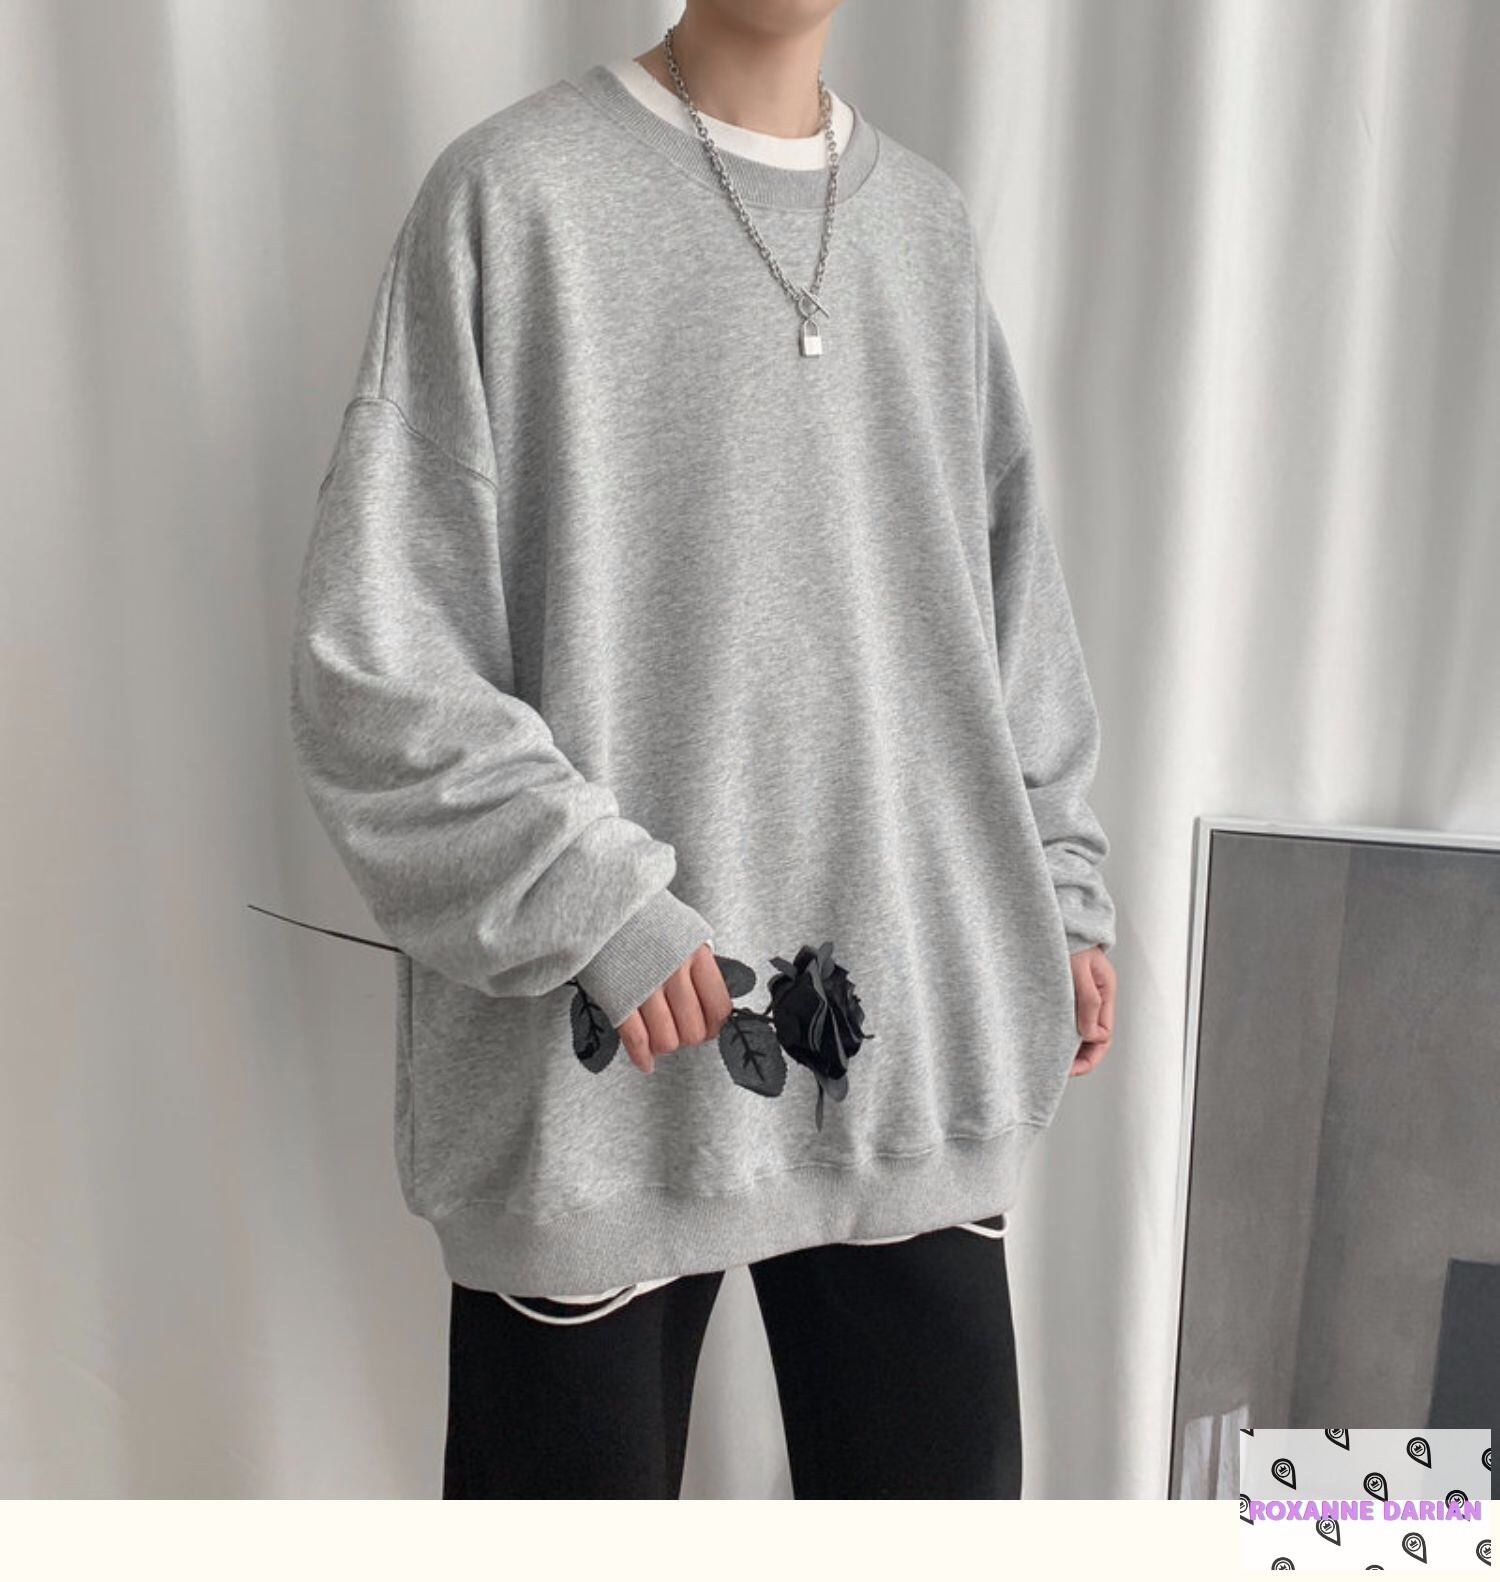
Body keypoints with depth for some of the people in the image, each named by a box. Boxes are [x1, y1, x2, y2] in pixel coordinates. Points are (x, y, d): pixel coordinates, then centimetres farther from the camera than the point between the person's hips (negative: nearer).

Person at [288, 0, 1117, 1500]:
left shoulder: (927, 222, 11)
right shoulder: (514, 191, -5)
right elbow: (371, 657, -9)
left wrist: (1055, 885, 11)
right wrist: (592, 905, -16)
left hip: (909, 1039, 5)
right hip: (600, 1062, -4)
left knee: (941, 1480, 16)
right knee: (572, 1479, 12)